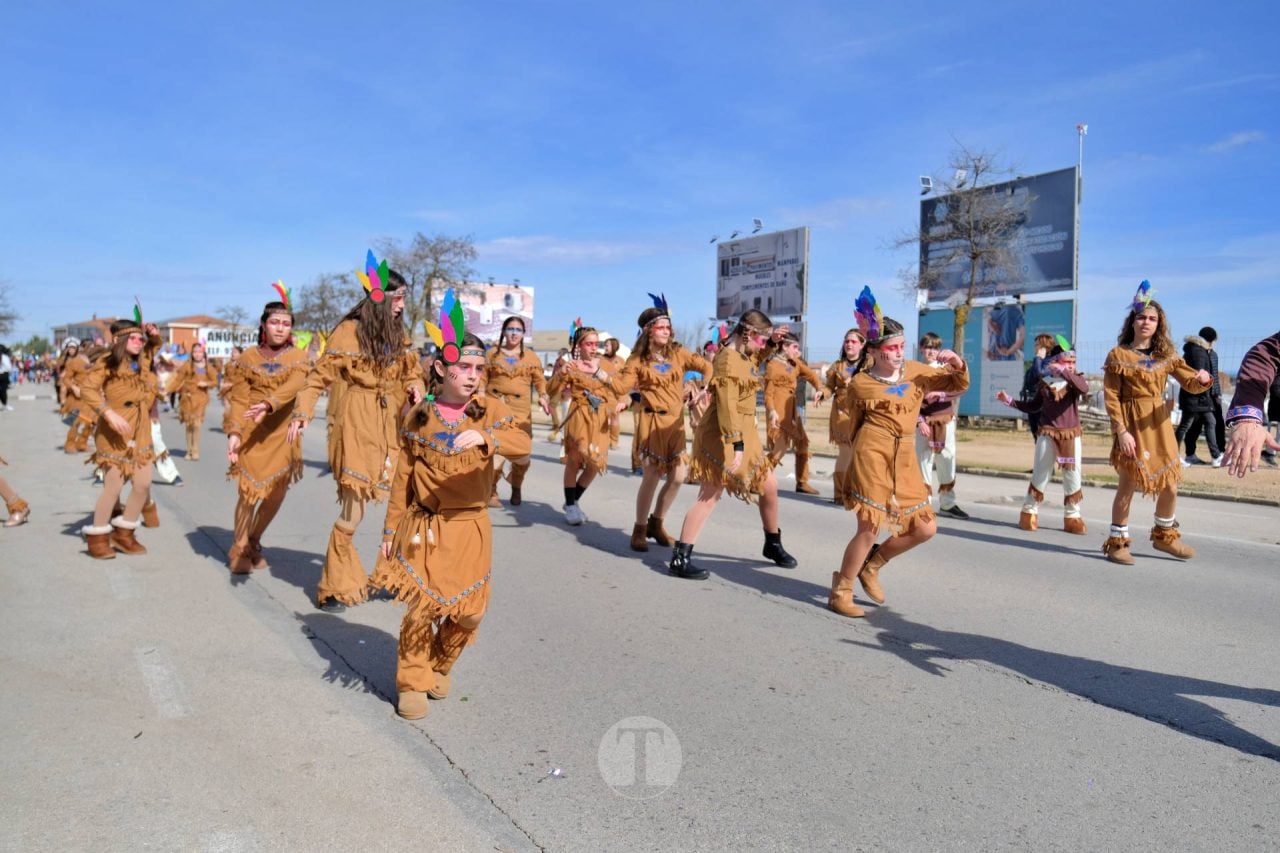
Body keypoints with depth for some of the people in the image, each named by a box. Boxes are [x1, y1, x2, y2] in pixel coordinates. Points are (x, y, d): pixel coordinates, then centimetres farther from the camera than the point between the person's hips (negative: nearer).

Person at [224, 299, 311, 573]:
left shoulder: (298, 358, 3)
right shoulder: (248, 357, 3)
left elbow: (293, 387, -18)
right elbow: (239, 399, -3)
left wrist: (267, 405, -37)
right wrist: (233, 433, -18)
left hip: (282, 434, 1)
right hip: (250, 435, -1)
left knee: (276, 495, 3)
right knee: (249, 492, -7)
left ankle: (254, 542, 29)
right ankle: (239, 549, 15)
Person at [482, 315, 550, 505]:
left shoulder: (531, 357, 12)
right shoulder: (492, 354, 11)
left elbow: (539, 380, 9)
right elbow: (483, 379, 9)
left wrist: (543, 396, -9)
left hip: (521, 411, 1)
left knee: (522, 454, -2)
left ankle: (516, 488, 27)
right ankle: (491, 492, 6)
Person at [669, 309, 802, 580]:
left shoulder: (745, 356, 11)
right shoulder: (728, 359, -18)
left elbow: (761, 355, 36)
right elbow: (727, 406, -24)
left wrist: (774, 340, 15)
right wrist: (735, 444, -28)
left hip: (745, 433, 10)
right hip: (724, 435, -10)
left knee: (769, 487, 15)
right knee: (710, 495, -8)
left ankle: (773, 545, 33)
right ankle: (679, 558, -3)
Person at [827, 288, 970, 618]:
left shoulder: (916, 371, 8)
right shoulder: (860, 384, -4)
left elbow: (957, 385, 14)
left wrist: (957, 364, -7)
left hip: (905, 457, 6)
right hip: (873, 454, -6)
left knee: (925, 528, 7)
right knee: (870, 528, -8)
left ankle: (871, 566, 27)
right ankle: (840, 592, 9)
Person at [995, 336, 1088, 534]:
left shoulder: (1075, 380, -2)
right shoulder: (1045, 384, 1)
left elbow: (1084, 388, -28)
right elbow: (1032, 407, 14)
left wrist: (1063, 372, -33)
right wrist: (1010, 401, 6)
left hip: (1071, 436, 0)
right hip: (1047, 435, 0)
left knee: (1072, 476, 5)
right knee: (1040, 475, 4)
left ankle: (1072, 517, 17)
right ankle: (1029, 513, 15)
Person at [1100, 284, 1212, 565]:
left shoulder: (1166, 355, 9)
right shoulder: (1118, 355, -6)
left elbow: (1190, 383, 6)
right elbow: (1111, 397, -10)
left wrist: (1203, 379, -19)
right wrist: (1121, 431, -18)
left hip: (1160, 425, 5)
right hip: (1131, 425, -5)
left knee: (1170, 486, 10)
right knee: (1128, 485, -2)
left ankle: (1164, 536, 33)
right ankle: (1117, 542, 12)